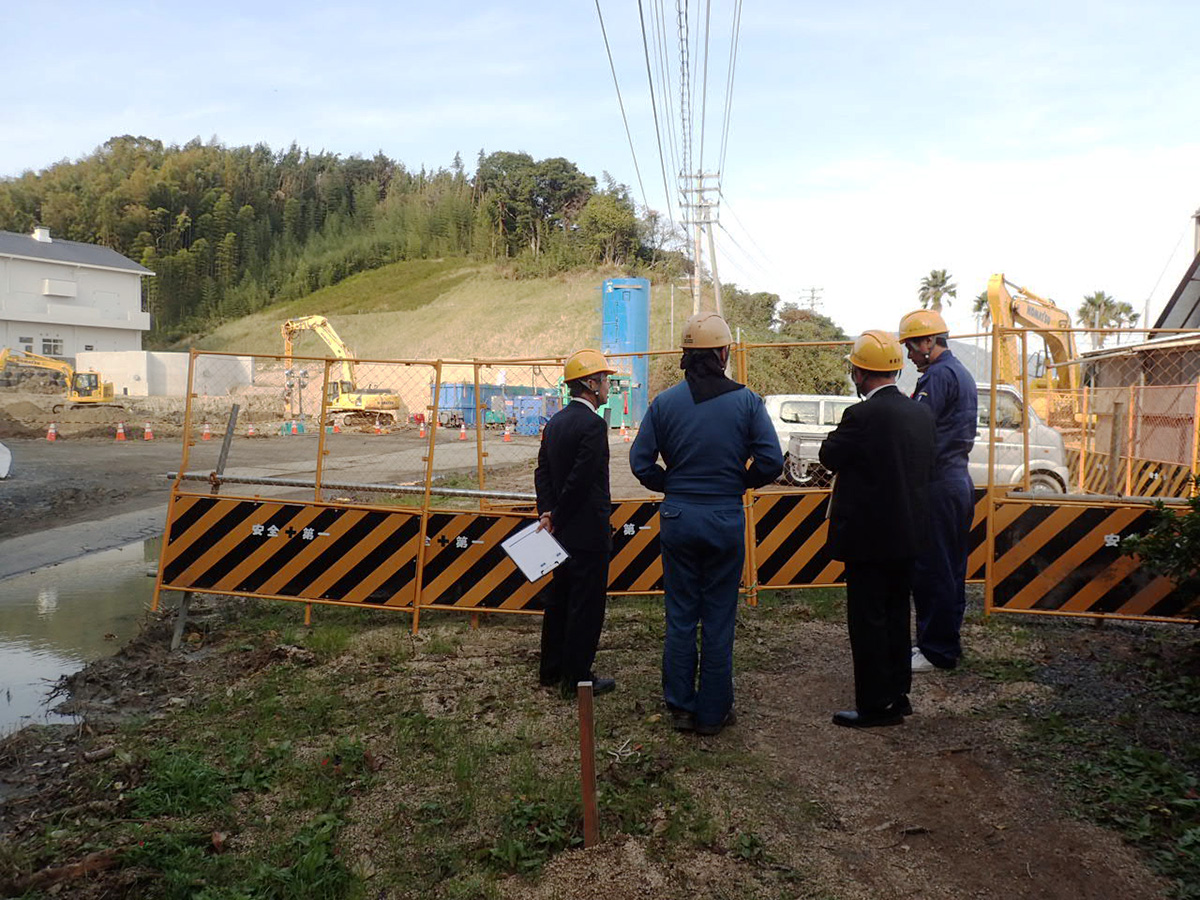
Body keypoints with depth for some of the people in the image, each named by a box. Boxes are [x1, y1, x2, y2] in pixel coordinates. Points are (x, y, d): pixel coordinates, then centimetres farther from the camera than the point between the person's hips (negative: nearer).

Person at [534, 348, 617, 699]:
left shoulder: (556, 421, 10)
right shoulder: (593, 424, -18)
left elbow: (543, 471, 7)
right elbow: (581, 479, -23)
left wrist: (547, 513, -2)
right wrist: (555, 517, -13)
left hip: (562, 529, 9)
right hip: (588, 531, -9)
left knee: (559, 600, 18)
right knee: (586, 605, 2)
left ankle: (550, 670, 29)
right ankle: (576, 677, 11)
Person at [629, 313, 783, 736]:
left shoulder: (665, 402, -3)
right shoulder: (746, 401, -6)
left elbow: (640, 461, -5)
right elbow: (772, 461, -10)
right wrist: (740, 481, 8)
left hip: (677, 517, 1)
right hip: (726, 519, -1)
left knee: (680, 615, 13)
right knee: (719, 618, 9)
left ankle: (680, 707, 22)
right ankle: (713, 712, 19)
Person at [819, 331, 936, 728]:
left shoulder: (863, 415, -19)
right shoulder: (921, 412, 4)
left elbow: (830, 457, -8)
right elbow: (926, 465, 12)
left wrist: (841, 431, 4)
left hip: (869, 536, -8)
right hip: (908, 533, 8)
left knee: (867, 620, 3)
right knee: (896, 615, 19)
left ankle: (875, 706, 11)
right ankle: (897, 695, 30)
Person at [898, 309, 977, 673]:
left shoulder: (938, 375, -14)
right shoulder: (961, 373, 18)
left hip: (936, 487, -10)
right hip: (958, 481, 10)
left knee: (930, 569, -3)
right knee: (951, 568, 16)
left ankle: (936, 651, 5)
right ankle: (948, 643, 26)